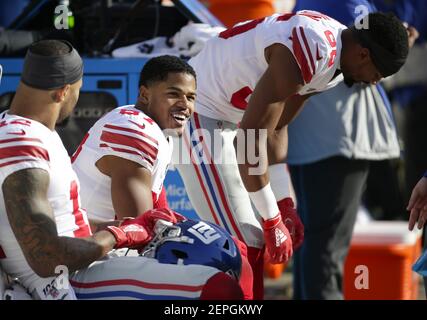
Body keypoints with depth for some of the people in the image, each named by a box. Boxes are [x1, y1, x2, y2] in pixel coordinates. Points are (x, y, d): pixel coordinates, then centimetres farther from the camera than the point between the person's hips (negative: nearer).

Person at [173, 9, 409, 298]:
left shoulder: (331, 45, 1)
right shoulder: (308, 53, -29)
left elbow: (276, 128, 9)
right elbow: (251, 140, -29)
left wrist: (283, 206, 4)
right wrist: (272, 221, -23)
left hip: (229, 119, 10)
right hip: (200, 114, -10)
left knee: (255, 239, 9)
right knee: (243, 245, -12)